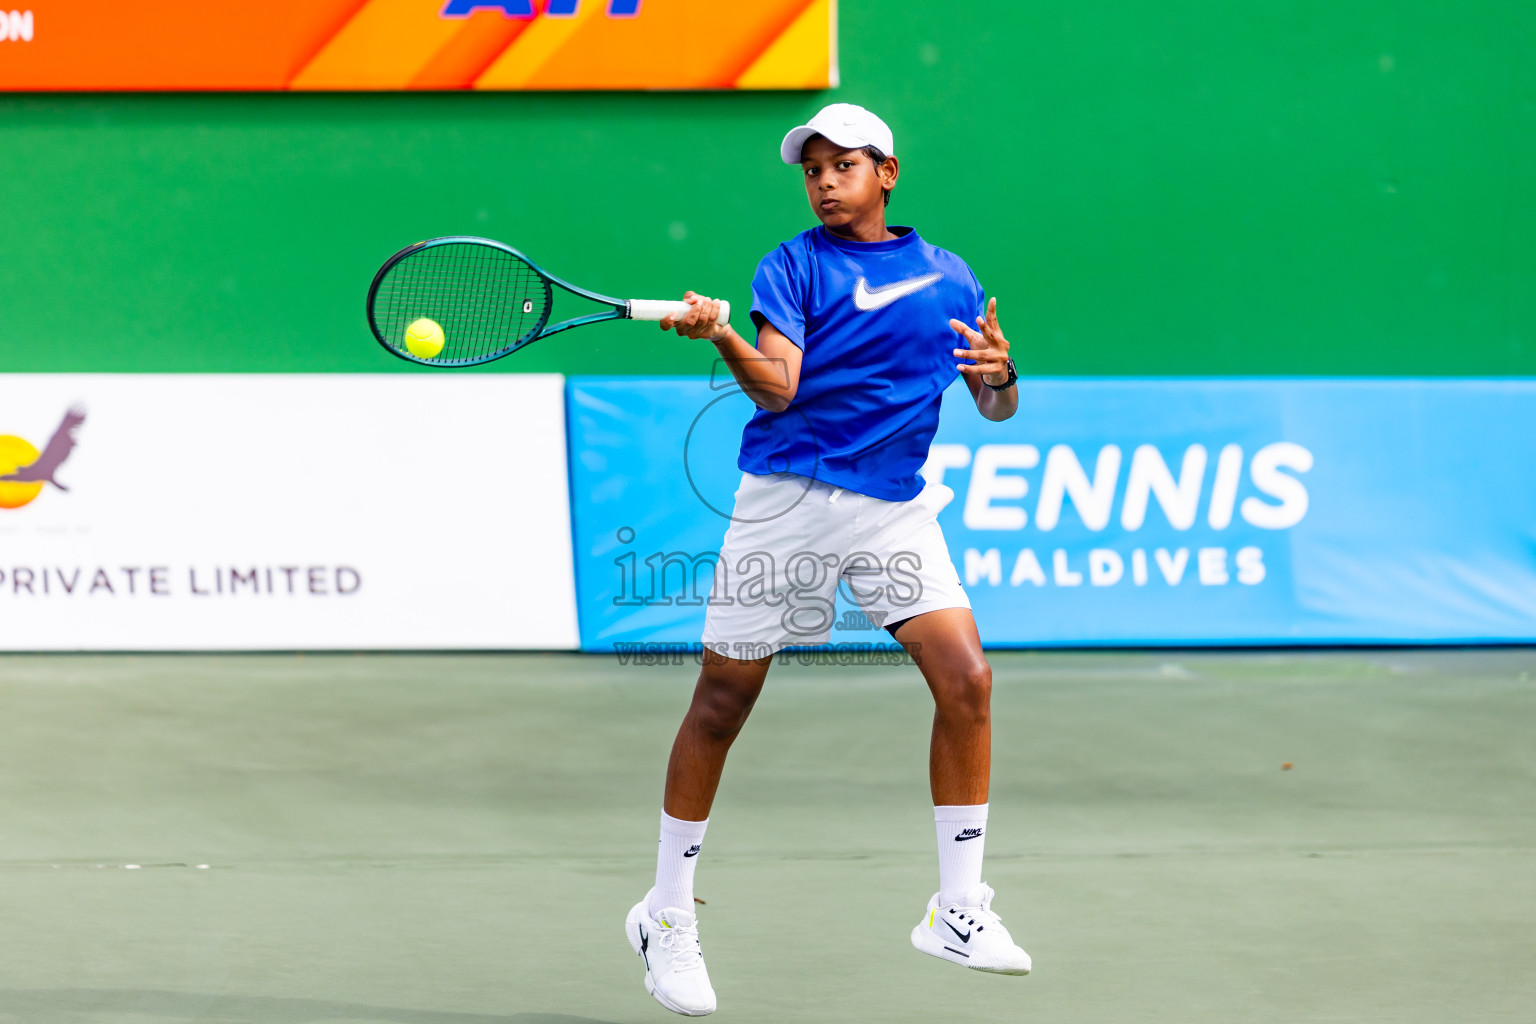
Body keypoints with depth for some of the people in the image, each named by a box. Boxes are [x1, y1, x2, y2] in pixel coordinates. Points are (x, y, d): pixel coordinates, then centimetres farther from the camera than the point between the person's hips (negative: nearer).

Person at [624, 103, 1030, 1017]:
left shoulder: (949, 279, 12)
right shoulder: (795, 266, 1)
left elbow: (996, 407, 15)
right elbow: (777, 388, -11)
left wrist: (999, 377, -8)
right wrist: (721, 336, -30)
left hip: (894, 508, 3)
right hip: (788, 499, -3)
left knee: (966, 678, -14)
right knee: (723, 700, 3)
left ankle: (959, 909, -4)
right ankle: (669, 916, 18)